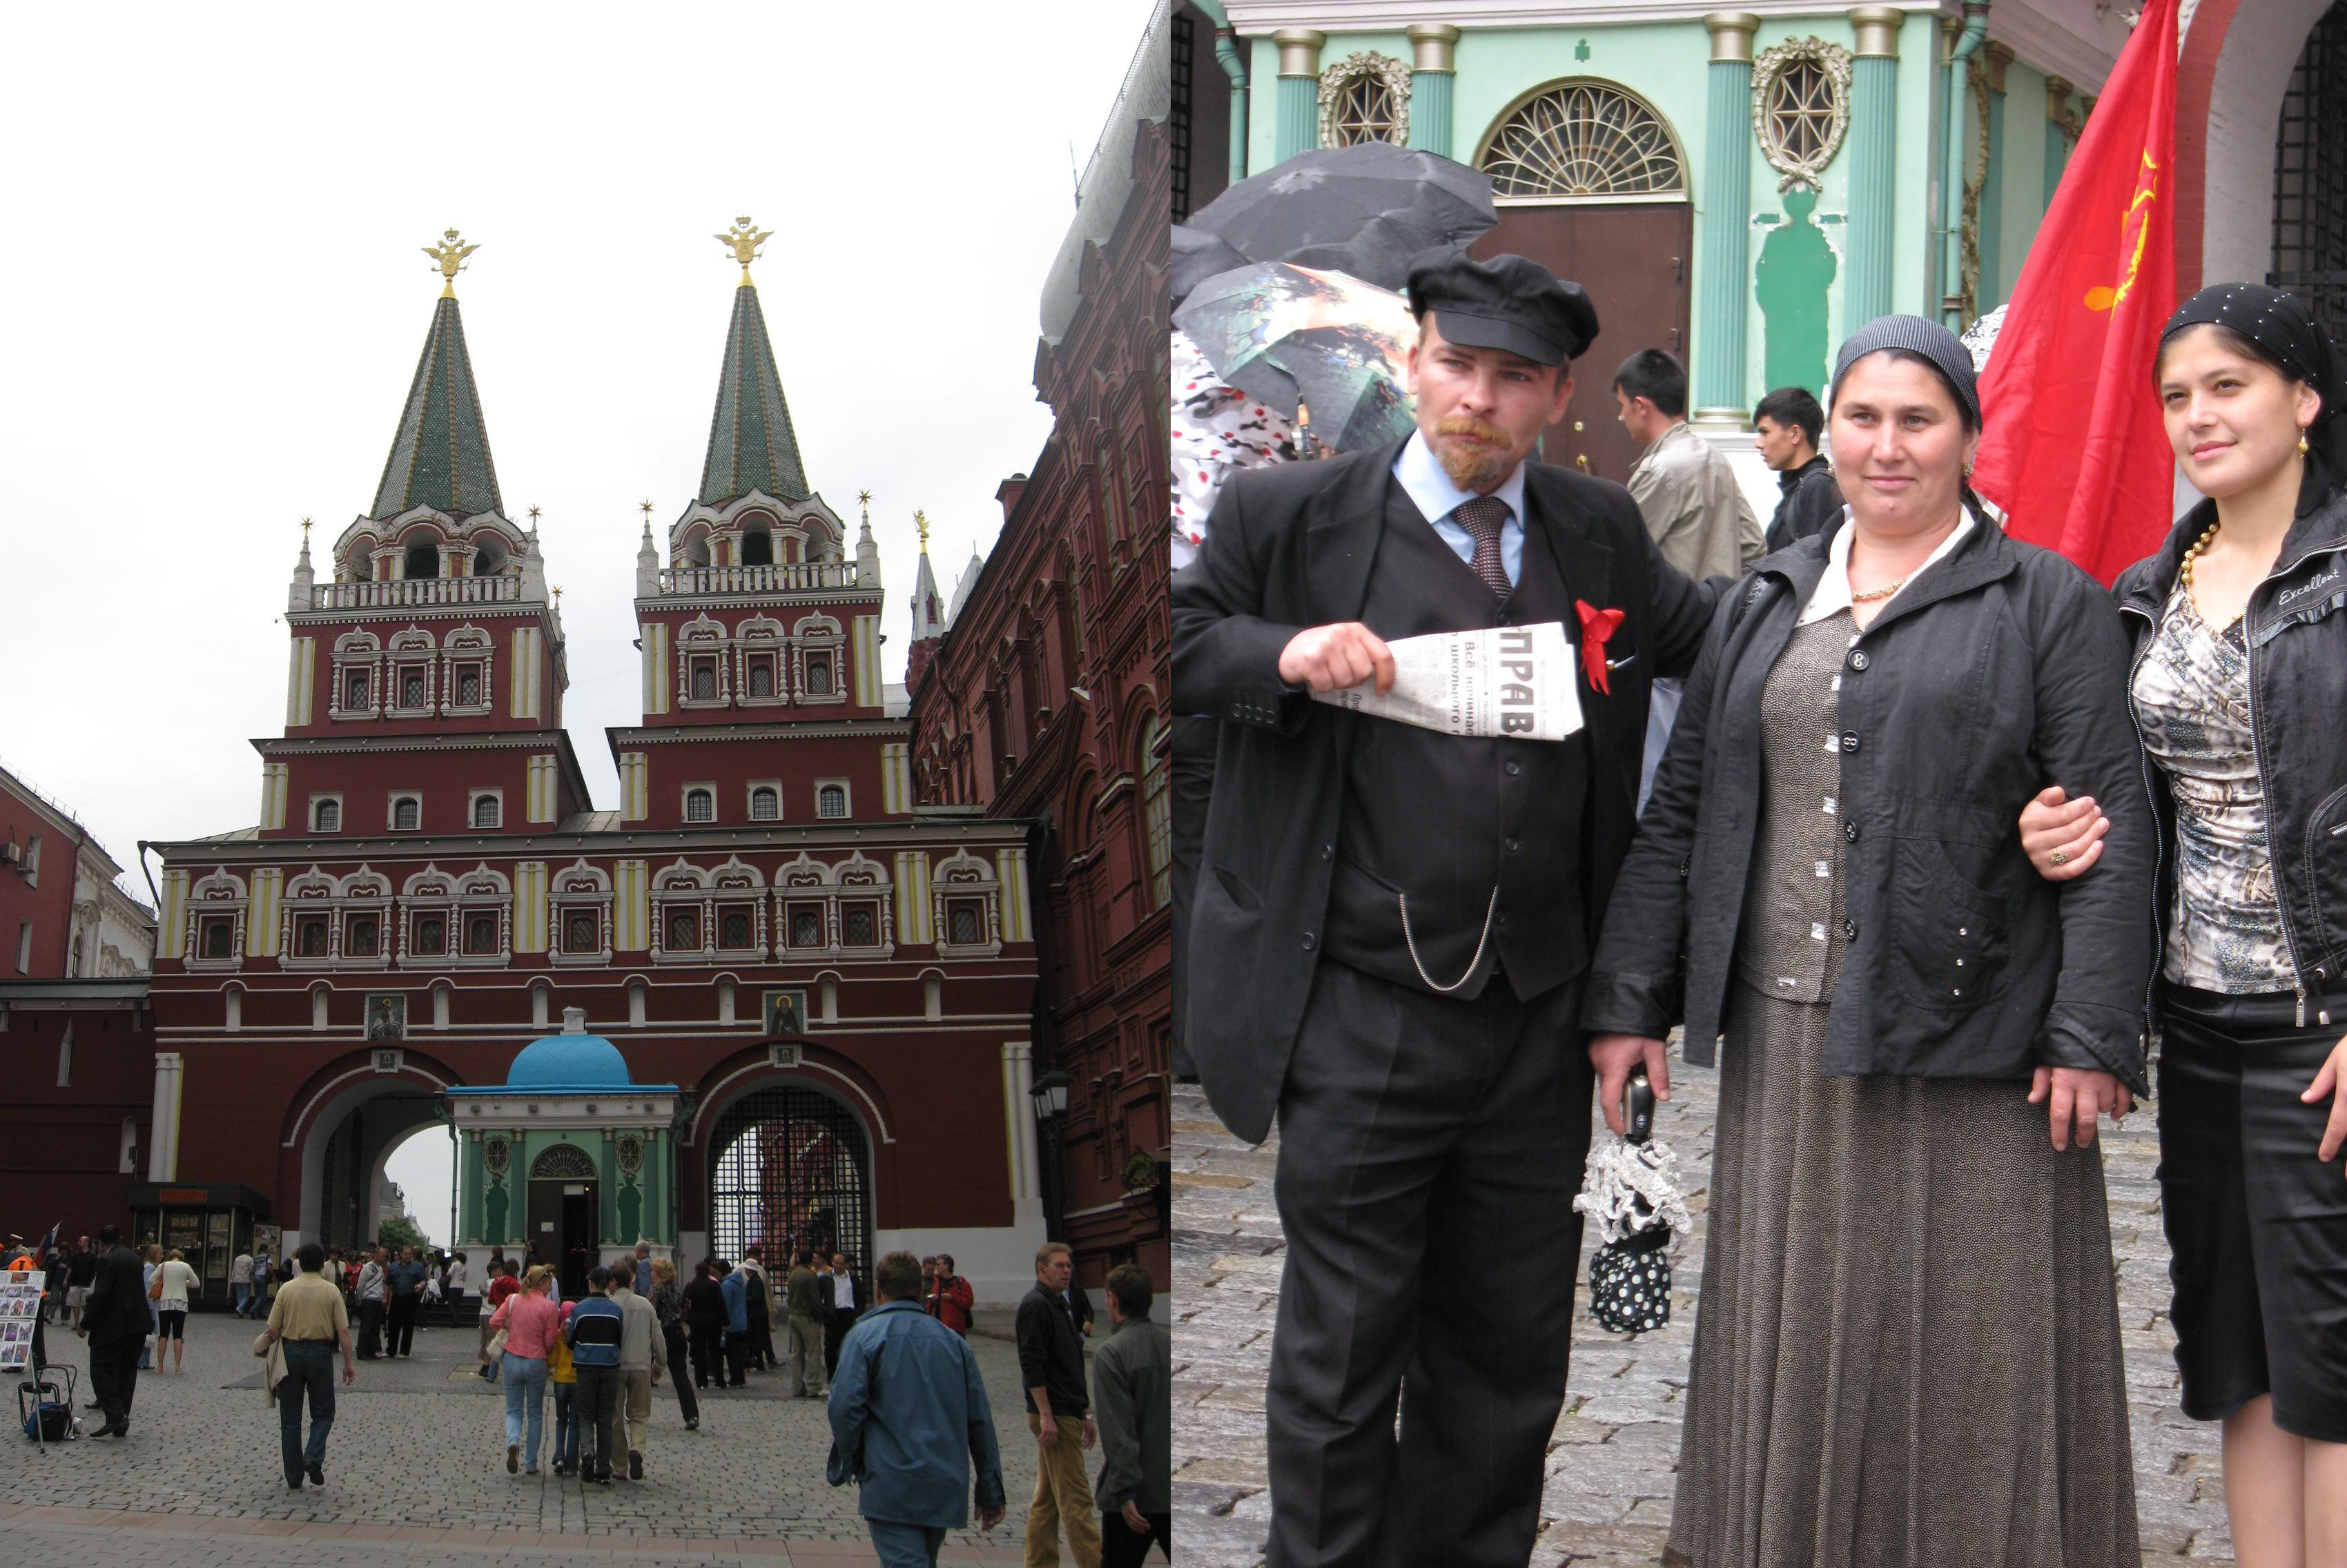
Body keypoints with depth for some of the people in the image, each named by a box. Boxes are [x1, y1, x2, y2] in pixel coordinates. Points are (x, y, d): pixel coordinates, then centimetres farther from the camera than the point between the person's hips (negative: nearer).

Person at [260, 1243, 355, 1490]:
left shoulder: (287, 1289, -1)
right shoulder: (331, 1291, -2)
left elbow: (273, 1330, -3)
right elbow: (343, 1331, -4)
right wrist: (349, 1362, 3)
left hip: (291, 1352, 1)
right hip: (320, 1353, -1)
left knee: (290, 1418, 8)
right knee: (323, 1413, 13)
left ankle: (294, 1478, 9)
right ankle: (313, 1458, -12)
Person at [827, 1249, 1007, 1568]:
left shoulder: (864, 1336, -4)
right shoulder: (953, 1341, 10)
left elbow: (845, 1405, -16)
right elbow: (980, 1419, 10)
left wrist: (845, 1464, 1)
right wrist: (991, 1492, 14)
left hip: (891, 1485, -5)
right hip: (946, 1488, 5)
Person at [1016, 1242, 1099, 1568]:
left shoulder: (1061, 1306, 18)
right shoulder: (1035, 1306, -12)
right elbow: (1032, 1364, -19)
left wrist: (1085, 1415, 23)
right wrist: (1046, 1416, -23)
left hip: (1067, 1415, 10)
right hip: (1055, 1417, -10)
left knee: (1047, 1499, 10)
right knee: (1075, 1498, -10)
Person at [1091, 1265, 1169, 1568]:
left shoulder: (1111, 1354, -13)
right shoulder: (1172, 1342, 4)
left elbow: (1118, 1429, -19)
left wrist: (1125, 1491, -19)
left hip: (1136, 1497, -5)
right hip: (1175, 1488, 5)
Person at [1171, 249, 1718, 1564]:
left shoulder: (1601, 534, 8)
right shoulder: (1290, 517, -2)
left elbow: (1718, 638, 20)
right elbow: (1174, 636, 3)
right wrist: (1280, 655, -14)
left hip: (1539, 1023, 4)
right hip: (1362, 1022, -4)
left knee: (1512, 1348, 15)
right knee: (1345, 1343, 5)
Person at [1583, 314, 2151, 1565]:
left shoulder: (2047, 604, 1)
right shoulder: (1768, 603, 15)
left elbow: (2110, 830, -5)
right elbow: (1679, 811, 15)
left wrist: (2093, 1037, -13)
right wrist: (1627, 1000, 9)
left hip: (1963, 1043, -4)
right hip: (1785, 1041, 4)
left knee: (1965, 1347, 1)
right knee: (1790, 1343, 9)